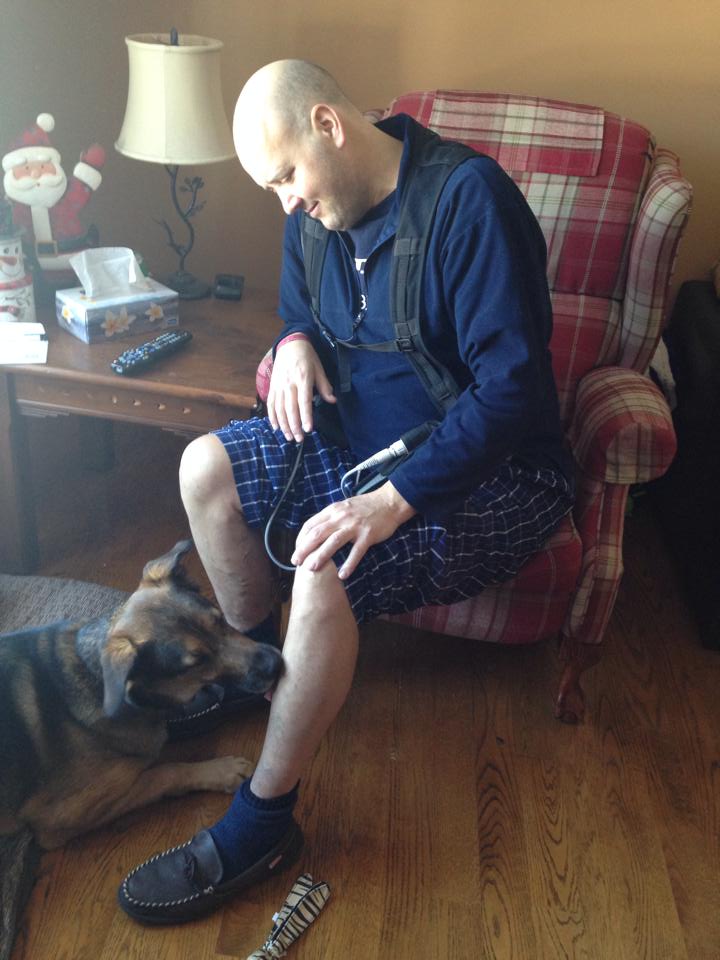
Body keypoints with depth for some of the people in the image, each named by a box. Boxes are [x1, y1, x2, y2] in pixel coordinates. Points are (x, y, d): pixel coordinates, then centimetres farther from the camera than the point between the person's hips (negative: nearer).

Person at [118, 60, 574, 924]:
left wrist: (394, 500, -33)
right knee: (206, 467, 0)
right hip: (367, 436, 8)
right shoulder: (319, 212, 3)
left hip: (492, 471, -8)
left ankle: (260, 826, -10)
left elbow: (513, 386, -27)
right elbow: (297, 302, 23)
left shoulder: (469, 197, -21)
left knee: (325, 567, -30)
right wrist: (296, 342, -3)